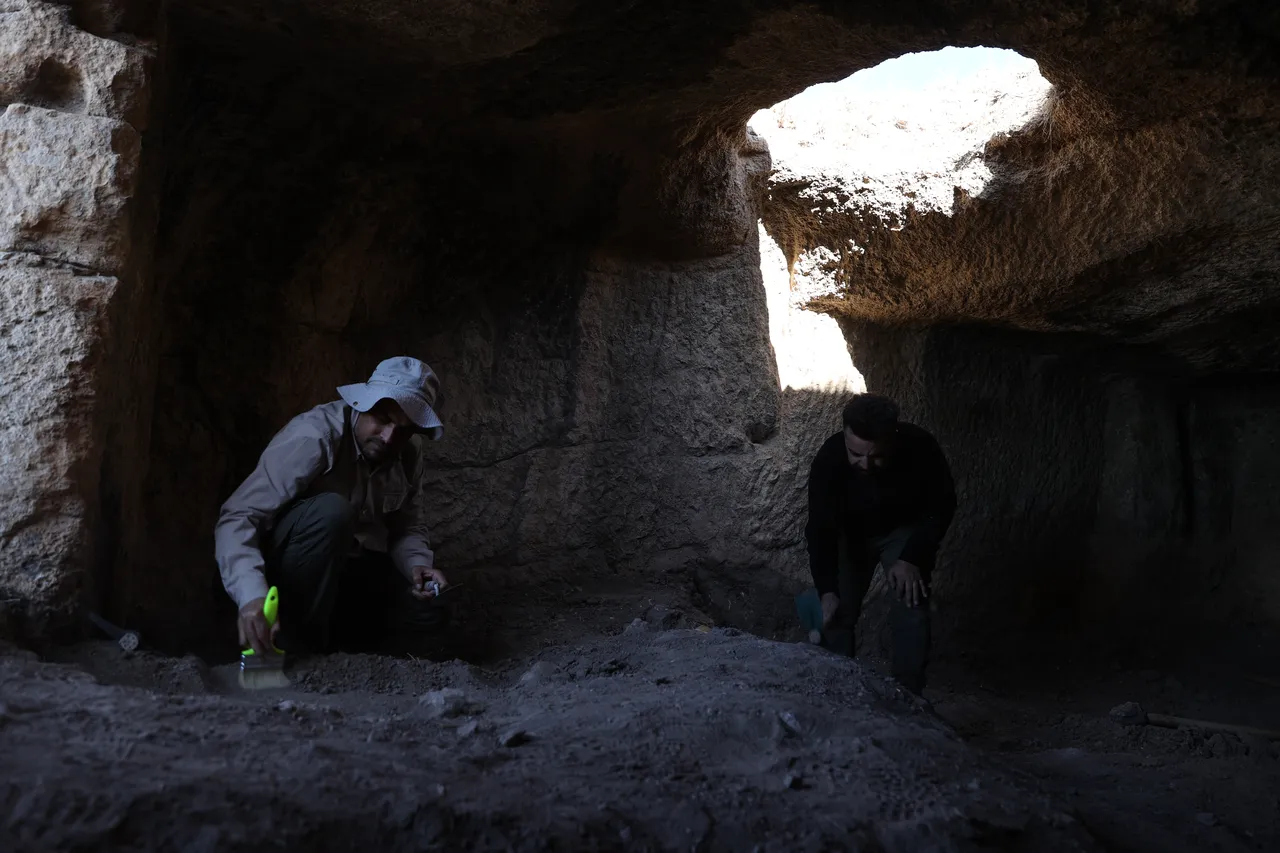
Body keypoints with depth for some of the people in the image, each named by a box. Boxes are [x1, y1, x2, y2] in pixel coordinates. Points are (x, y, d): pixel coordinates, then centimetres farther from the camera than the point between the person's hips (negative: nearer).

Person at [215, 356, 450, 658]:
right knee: (331, 511, -36)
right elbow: (237, 519, -35)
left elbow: (407, 525, 5)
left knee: (429, 611, -15)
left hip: (349, 567, 6)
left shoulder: (409, 453, -7)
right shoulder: (313, 436, -28)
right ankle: (297, 649, -22)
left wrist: (418, 564, -19)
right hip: (282, 563, -6)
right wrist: (252, 595, -52)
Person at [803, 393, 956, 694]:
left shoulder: (920, 448, -33)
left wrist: (912, 558, -27)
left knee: (910, 607, -15)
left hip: (906, 530, -1)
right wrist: (827, 591, -41)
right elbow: (820, 529, -30)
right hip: (850, 533, 1)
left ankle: (908, 693, -4)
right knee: (837, 612, -5)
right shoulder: (828, 459, -33)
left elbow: (941, 507, -18)